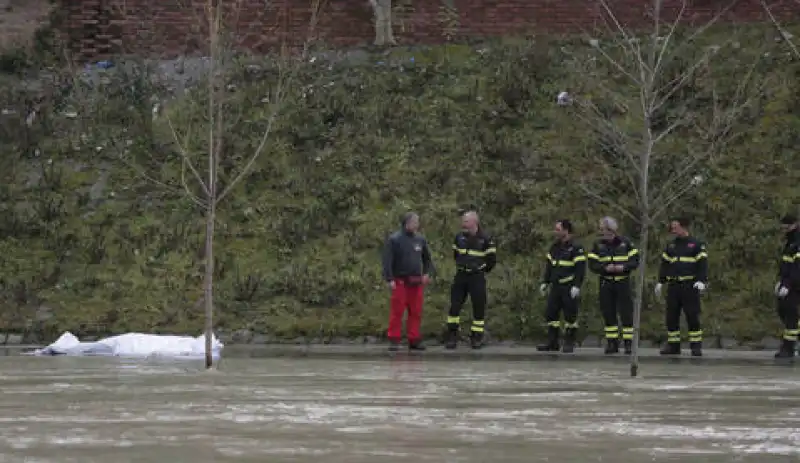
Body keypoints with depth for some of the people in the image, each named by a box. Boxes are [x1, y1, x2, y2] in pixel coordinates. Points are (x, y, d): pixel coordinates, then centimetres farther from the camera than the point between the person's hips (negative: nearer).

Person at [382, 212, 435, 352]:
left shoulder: (420, 239, 10)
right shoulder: (394, 239, -5)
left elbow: (427, 258, 20)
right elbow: (387, 260, -9)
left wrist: (428, 273, 5)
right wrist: (389, 279, -16)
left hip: (416, 282, 5)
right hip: (400, 281, -5)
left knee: (416, 312, 5)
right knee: (397, 311, -5)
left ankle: (414, 340, 11)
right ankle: (394, 340, -1)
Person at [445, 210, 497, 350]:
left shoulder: (486, 239, -7)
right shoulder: (460, 236, 6)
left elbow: (492, 259, 0)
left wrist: (482, 270, 8)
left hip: (477, 277, -3)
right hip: (460, 276, 3)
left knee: (479, 307, 0)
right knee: (454, 306, -2)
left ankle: (477, 338, 9)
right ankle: (452, 337, 4)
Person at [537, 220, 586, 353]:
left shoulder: (576, 248, -8)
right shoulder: (555, 247, 15)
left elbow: (580, 268, -13)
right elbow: (549, 265, 22)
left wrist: (577, 286, -20)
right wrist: (545, 282, 16)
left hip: (569, 287, -7)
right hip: (556, 287, 7)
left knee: (570, 315, -4)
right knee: (550, 313, 5)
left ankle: (569, 343, 3)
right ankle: (552, 342, 11)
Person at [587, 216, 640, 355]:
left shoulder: (625, 243, 1)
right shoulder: (598, 245, 5)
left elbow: (635, 261, 1)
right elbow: (592, 265, 0)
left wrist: (623, 267, -17)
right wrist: (605, 268, -18)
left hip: (623, 282, -2)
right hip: (605, 283, 2)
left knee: (626, 313, -5)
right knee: (608, 314, 3)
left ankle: (628, 343, -1)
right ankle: (612, 343, 11)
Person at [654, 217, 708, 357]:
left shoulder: (696, 244, 1)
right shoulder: (670, 246, 17)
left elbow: (702, 264, -6)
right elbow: (664, 264, 19)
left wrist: (701, 281, -18)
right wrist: (660, 282, 9)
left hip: (690, 286, -5)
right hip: (673, 286, 5)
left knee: (692, 316, -8)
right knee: (671, 317, 4)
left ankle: (696, 346, -4)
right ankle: (673, 345, 10)